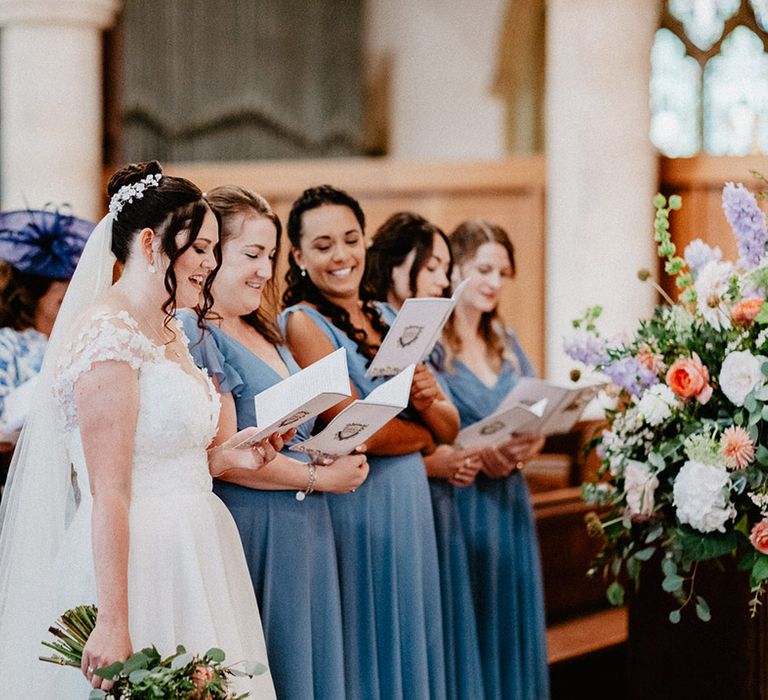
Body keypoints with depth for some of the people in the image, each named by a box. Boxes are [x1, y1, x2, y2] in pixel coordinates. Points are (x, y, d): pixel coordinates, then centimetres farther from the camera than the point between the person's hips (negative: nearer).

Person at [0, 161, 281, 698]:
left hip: (187, 549, 9)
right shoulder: (108, 335, -15)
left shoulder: (168, 332, 14)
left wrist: (224, 457, 6)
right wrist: (113, 626, -23)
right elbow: (108, 494, -20)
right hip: (138, 563, -9)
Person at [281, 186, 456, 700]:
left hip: (409, 507, 7)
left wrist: (427, 401, -11)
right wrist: (421, 435, 0)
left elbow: (449, 427, 10)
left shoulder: (386, 319, 13)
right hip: (353, 508, -7)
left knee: (408, 648, 12)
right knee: (366, 653, 1)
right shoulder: (303, 323, -8)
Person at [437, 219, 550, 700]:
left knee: (511, 620, 8)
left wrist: (529, 445, -6)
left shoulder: (507, 344, 15)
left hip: (509, 503, 6)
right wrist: (475, 453, -21)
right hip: (456, 502, -6)